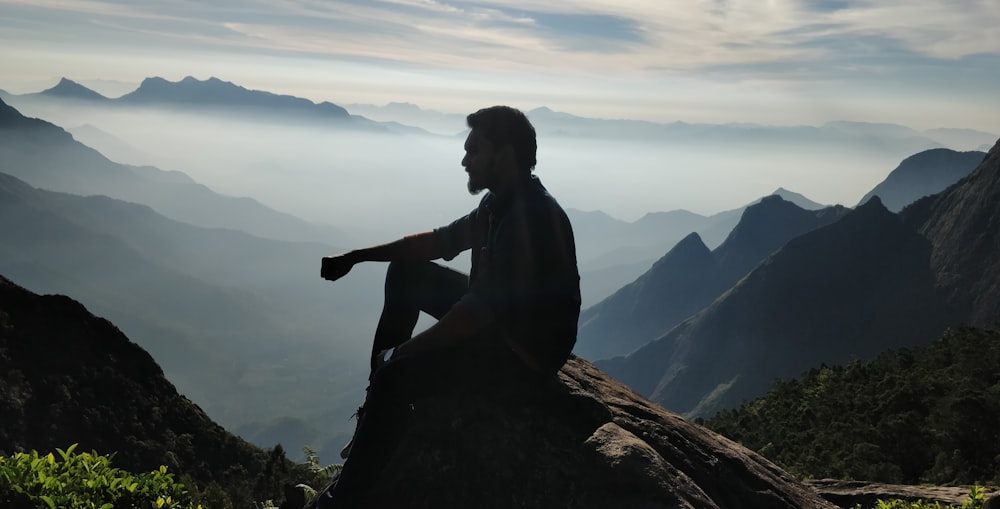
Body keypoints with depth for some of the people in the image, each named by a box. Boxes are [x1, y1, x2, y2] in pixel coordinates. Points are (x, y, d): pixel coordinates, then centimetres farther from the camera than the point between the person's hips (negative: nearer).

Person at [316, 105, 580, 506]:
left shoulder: (530, 217, -28)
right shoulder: (500, 202, 3)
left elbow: (480, 310, -31)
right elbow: (441, 241, 14)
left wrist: (405, 351, -21)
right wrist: (356, 256, 9)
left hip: (527, 350, -10)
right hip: (499, 316, 10)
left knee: (397, 375, -24)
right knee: (406, 272, 12)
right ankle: (378, 401, 17)